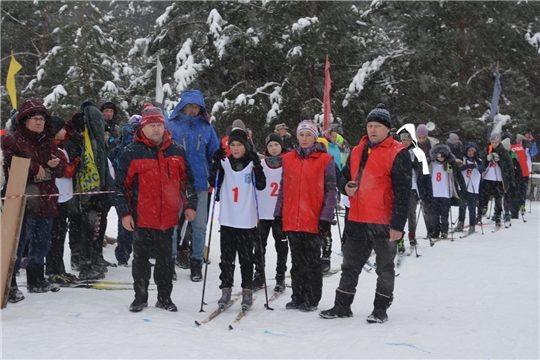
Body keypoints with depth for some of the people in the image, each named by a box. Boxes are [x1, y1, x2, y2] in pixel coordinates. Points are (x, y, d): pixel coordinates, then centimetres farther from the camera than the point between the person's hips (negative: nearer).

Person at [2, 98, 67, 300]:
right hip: (24, 202, -7)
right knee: (18, 243, -9)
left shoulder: (49, 143, 17)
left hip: (46, 201, 7)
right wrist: (34, 167, -17)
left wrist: (56, 165, -6)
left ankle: (36, 280, 30)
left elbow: (62, 170, 16)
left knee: (42, 243, 16)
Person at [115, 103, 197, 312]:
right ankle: (140, 297, 23)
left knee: (165, 259, 11)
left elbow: (187, 179, 13)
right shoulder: (132, 152, -5)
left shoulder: (176, 150, 4)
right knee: (140, 259, 9)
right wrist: (124, 213, -6)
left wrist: (190, 205, 9)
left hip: (167, 217, 2)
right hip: (141, 217, -2)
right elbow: (121, 184, -2)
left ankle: (164, 297, 23)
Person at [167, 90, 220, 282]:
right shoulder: (171, 126, 0)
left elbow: (215, 154, 11)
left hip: (200, 184, 1)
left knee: (199, 225, 6)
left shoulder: (207, 127, 5)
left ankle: (196, 262, 18)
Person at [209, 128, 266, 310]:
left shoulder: (252, 163, 0)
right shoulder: (224, 162, 6)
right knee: (226, 257, 7)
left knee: (246, 257, 4)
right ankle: (226, 290, 15)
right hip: (227, 219, 2)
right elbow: (214, 183, -3)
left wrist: (256, 165, -20)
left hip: (247, 220, -2)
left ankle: (247, 291, 12)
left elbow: (261, 185, -11)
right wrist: (216, 164, -13)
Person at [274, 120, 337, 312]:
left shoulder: (325, 160, -2)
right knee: (297, 261, 12)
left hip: (314, 221, -4)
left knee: (312, 261, 4)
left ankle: (311, 299, 13)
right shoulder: (288, 159, 10)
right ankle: (297, 297, 22)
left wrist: (325, 217, -11)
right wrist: (278, 214, 9)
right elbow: (283, 188, 13)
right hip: (292, 220, 4)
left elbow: (330, 191, -4)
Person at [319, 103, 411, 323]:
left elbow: (403, 191, -13)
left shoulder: (397, 154, -9)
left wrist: (398, 223, -19)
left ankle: (381, 308, 20)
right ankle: (342, 306, 25)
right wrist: (346, 186, -4)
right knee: (350, 266, 14)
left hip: (384, 223, -6)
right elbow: (344, 175, 21)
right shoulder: (357, 151, 11)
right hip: (357, 221, 6)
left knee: (385, 268, 9)